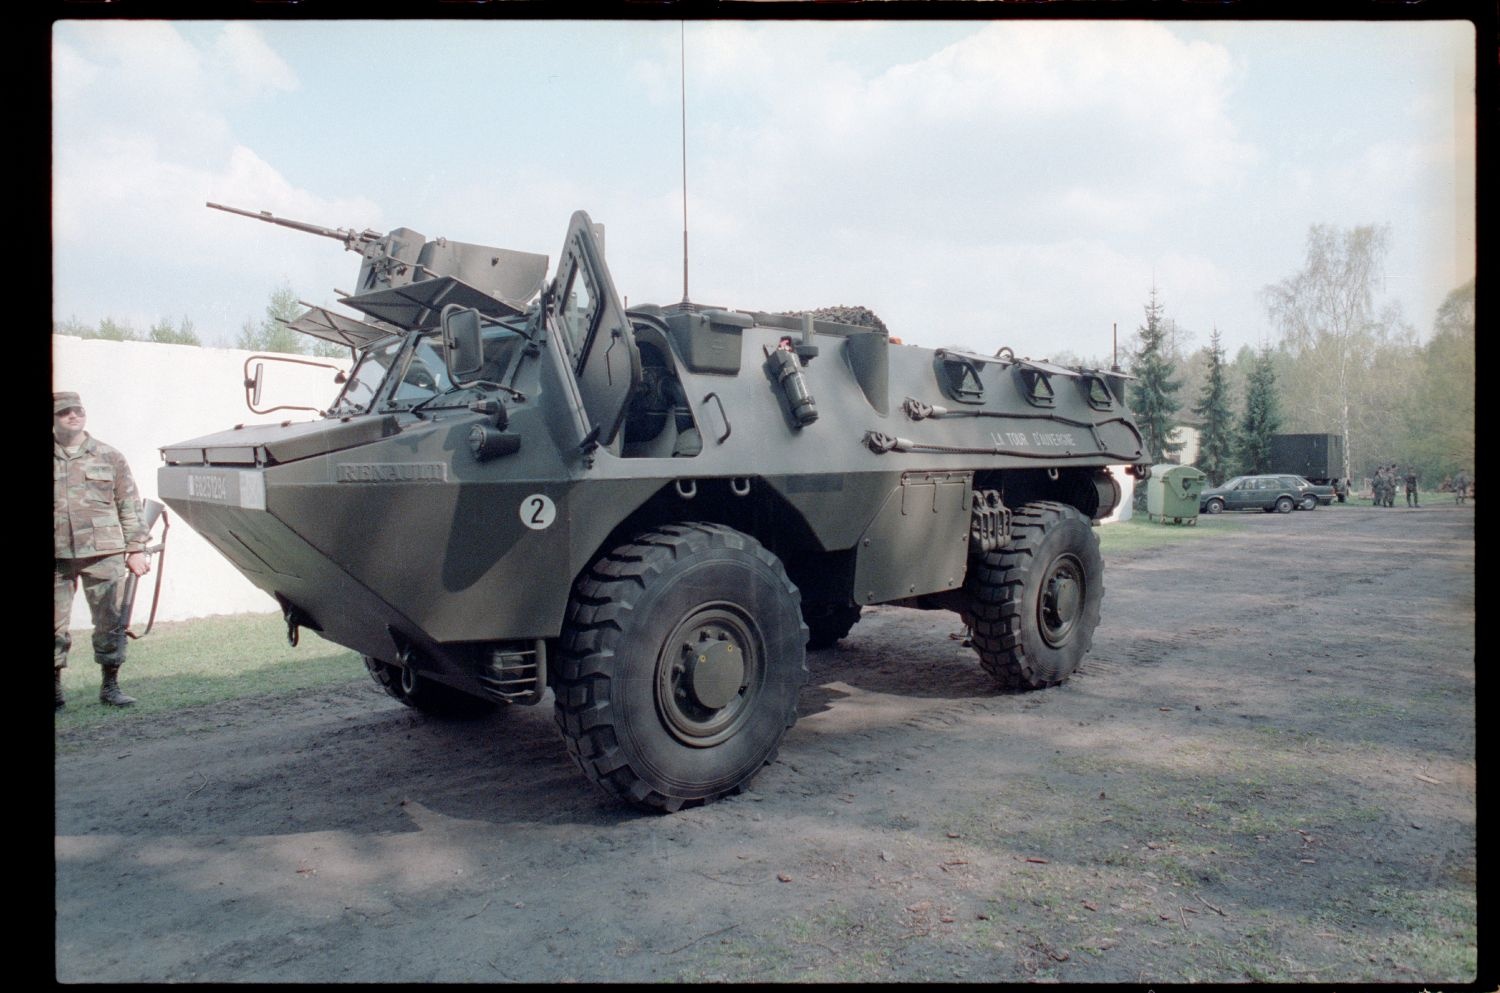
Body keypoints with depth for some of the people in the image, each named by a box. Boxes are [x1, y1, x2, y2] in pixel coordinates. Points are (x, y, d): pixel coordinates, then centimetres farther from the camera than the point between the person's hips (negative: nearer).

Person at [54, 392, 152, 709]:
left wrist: (137, 549, 3)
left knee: (110, 622, 1)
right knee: (55, 625, 4)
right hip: (57, 557, 1)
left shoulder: (109, 457, 8)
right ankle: (56, 687, 17)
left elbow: (130, 506, 8)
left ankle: (110, 686, 12)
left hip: (103, 553, 0)